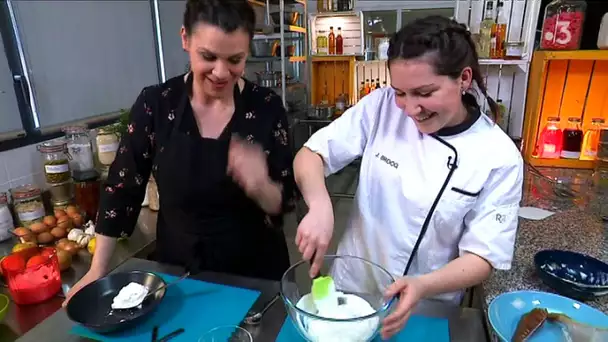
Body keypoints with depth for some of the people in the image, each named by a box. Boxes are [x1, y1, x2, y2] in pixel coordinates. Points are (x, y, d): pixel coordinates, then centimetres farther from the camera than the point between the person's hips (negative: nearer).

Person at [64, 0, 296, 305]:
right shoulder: (154, 104, -11)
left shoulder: (266, 107, -13)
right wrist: (97, 271, 0)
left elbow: (284, 201, -9)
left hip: (255, 272, 0)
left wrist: (261, 187, -31)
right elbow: (121, 187, -2)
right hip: (179, 269, 1)